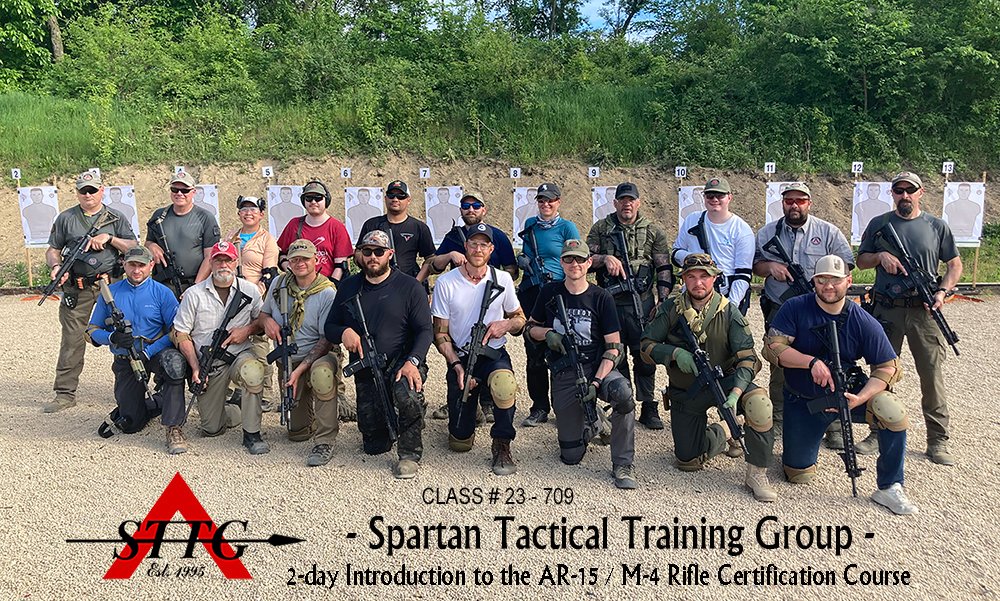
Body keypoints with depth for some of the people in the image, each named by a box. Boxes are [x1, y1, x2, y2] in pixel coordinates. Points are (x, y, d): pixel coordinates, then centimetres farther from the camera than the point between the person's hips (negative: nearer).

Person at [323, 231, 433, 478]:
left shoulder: (409, 287, -3)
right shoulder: (349, 287, 8)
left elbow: (424, 330, -8)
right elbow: (329, 327, 12)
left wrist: (412, 362, -25)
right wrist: (343, 332, -13)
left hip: (402, 363, -3)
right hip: (366, 372, 4)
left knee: (408, 393, -39)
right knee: (374, 446, 1)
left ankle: (410, 454, -17)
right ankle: (388, 421, 36)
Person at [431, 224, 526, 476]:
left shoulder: (503, 280, 1)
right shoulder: (445, 283, -4)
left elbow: (520, 320, 11)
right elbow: (440, 334, -2)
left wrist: (506, 324, -13)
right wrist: (458, 367, -15)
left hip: (494, 355, 0)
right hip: (460, 359, 0)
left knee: (504, 386, -39)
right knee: (460, 442, 2)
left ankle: (501, 446, -13)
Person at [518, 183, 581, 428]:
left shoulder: (567, 227, 0)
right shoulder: (530, 224, 14)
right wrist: (522, 259, 8)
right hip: (530, 293, 4)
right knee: (534, 352, 5)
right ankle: (539, 408, 14)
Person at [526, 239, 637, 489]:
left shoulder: (601, 298, -3)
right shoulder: (549, 293, 3)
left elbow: (613, 347, -6)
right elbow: (530, 327, 15)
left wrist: (596, 382, -19)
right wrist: (548, 333, -8)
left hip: (596, 367, -1)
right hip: (563, 375, 2)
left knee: (622, 392, -38)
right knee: (571, 456, 1)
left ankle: (621, 466, -19)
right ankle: (588, 423, 36)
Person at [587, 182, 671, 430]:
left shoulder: (653, 231, 5)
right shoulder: (600, 229, 8)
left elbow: (664, 270, 4)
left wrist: (662, 303, -3)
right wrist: (605, 258, -16)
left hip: (641, 303, -1)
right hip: (610, 302, 1)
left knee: (645, 357, 2)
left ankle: (648, 408, 13)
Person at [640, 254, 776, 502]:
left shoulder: (728, 311, -11)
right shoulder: (670, 309, -7)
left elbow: (747, 358, -15)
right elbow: (646, 346, -5)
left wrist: (735, 394, -31)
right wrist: (675, 353, -24)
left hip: (722, 381, -1)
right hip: (685, 393, 2)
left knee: (758, 402, -35)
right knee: (688, 461, 1)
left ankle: (756, 474, -16)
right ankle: (723, 433, 33)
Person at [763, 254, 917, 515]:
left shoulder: (864, 322, -11)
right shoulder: (795, 309, -12)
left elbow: (888, 367, -9)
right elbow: (771, 347, -18)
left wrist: (860, 399, -25)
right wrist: (812, 362, -31)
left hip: (849, 393, 1)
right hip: (802, 402, 0)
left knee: (894, 412, -29)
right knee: (799, 475, 0)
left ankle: (889, 488, -10)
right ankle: (797, 443, 38)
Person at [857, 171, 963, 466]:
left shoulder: (937, 226, 7)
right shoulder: (878, 225, 8)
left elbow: (955, 264, 12)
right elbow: (861, 260, 12)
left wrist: (942, 291, -5)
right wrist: (880, 256, -9)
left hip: (924, 312, 0)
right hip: (886, 310, 1)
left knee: (933, 376, -1)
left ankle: (938, 441, 8)